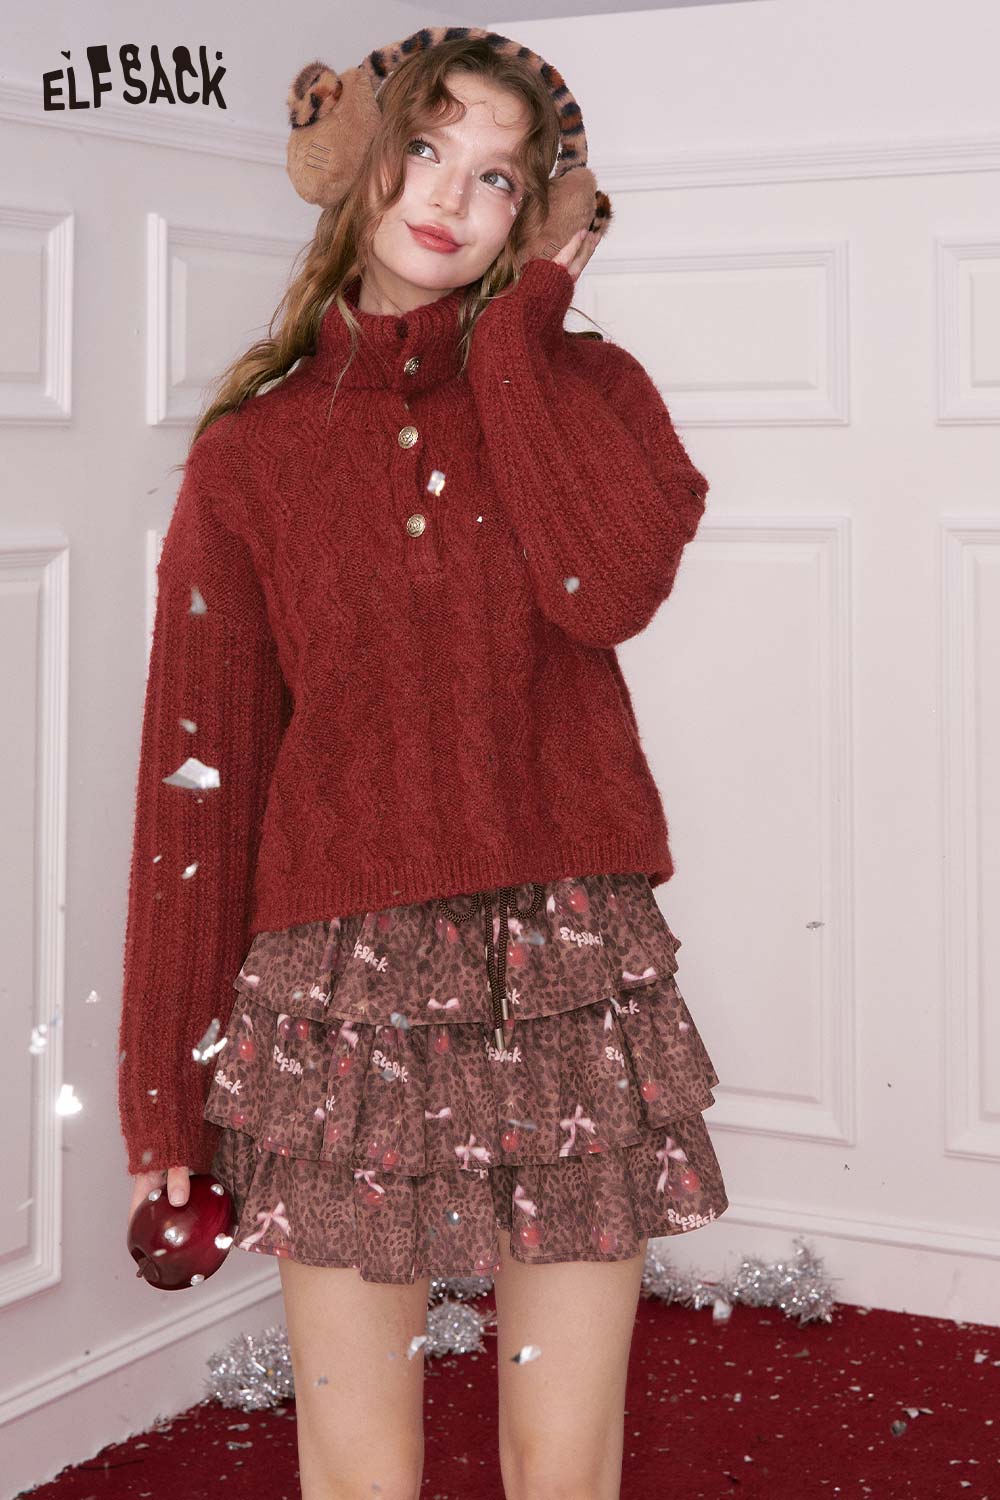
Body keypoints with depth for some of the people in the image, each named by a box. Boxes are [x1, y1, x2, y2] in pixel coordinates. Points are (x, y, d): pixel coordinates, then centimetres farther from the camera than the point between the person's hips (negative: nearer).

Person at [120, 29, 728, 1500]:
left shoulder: (583, 385, 8)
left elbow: (613, 586, -16)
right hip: (344, 986, 0)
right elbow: (198, 773, 5)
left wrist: (516, 327, -5)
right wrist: (165, 1086, 5)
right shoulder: (253, 452, 6)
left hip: (571, 974, 1)